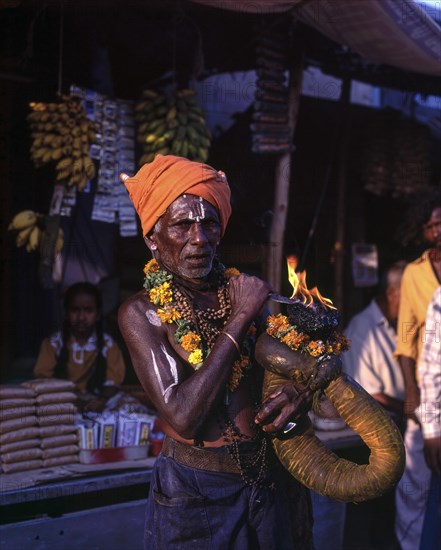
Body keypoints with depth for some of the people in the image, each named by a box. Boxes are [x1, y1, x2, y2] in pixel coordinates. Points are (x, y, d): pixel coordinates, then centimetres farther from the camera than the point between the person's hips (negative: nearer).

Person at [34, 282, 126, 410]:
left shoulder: (108, 344, 0)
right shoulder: (53, 343, 1)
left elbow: (112, 382, -3)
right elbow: (43, 379, 0)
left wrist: (103, 400, -24)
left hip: (93, 404, 1)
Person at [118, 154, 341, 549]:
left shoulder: (248, 291, -1)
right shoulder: (142, 312, -12)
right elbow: (182, 417, -23)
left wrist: (302, 393, -14)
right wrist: (240, 318, -19)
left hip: (271, 483, 4)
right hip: (195, 493, -4)